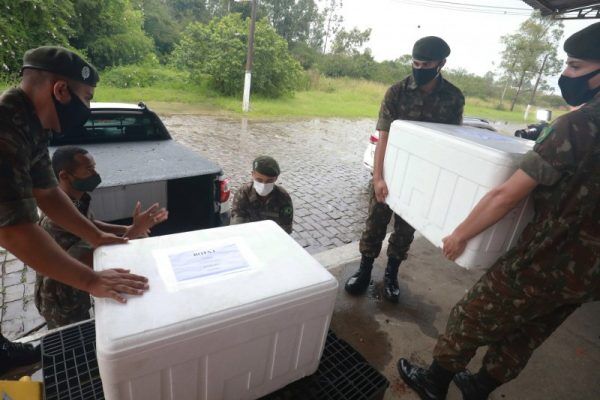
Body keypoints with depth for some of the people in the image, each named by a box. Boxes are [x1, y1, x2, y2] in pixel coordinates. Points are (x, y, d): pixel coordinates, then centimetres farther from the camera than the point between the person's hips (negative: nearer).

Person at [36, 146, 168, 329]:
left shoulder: (77, 198, -10)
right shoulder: (58, 219, -37)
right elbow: (98, 260, -37)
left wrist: (126, 229, -4)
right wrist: (134, 231, -37)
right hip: (60, 300, -7)